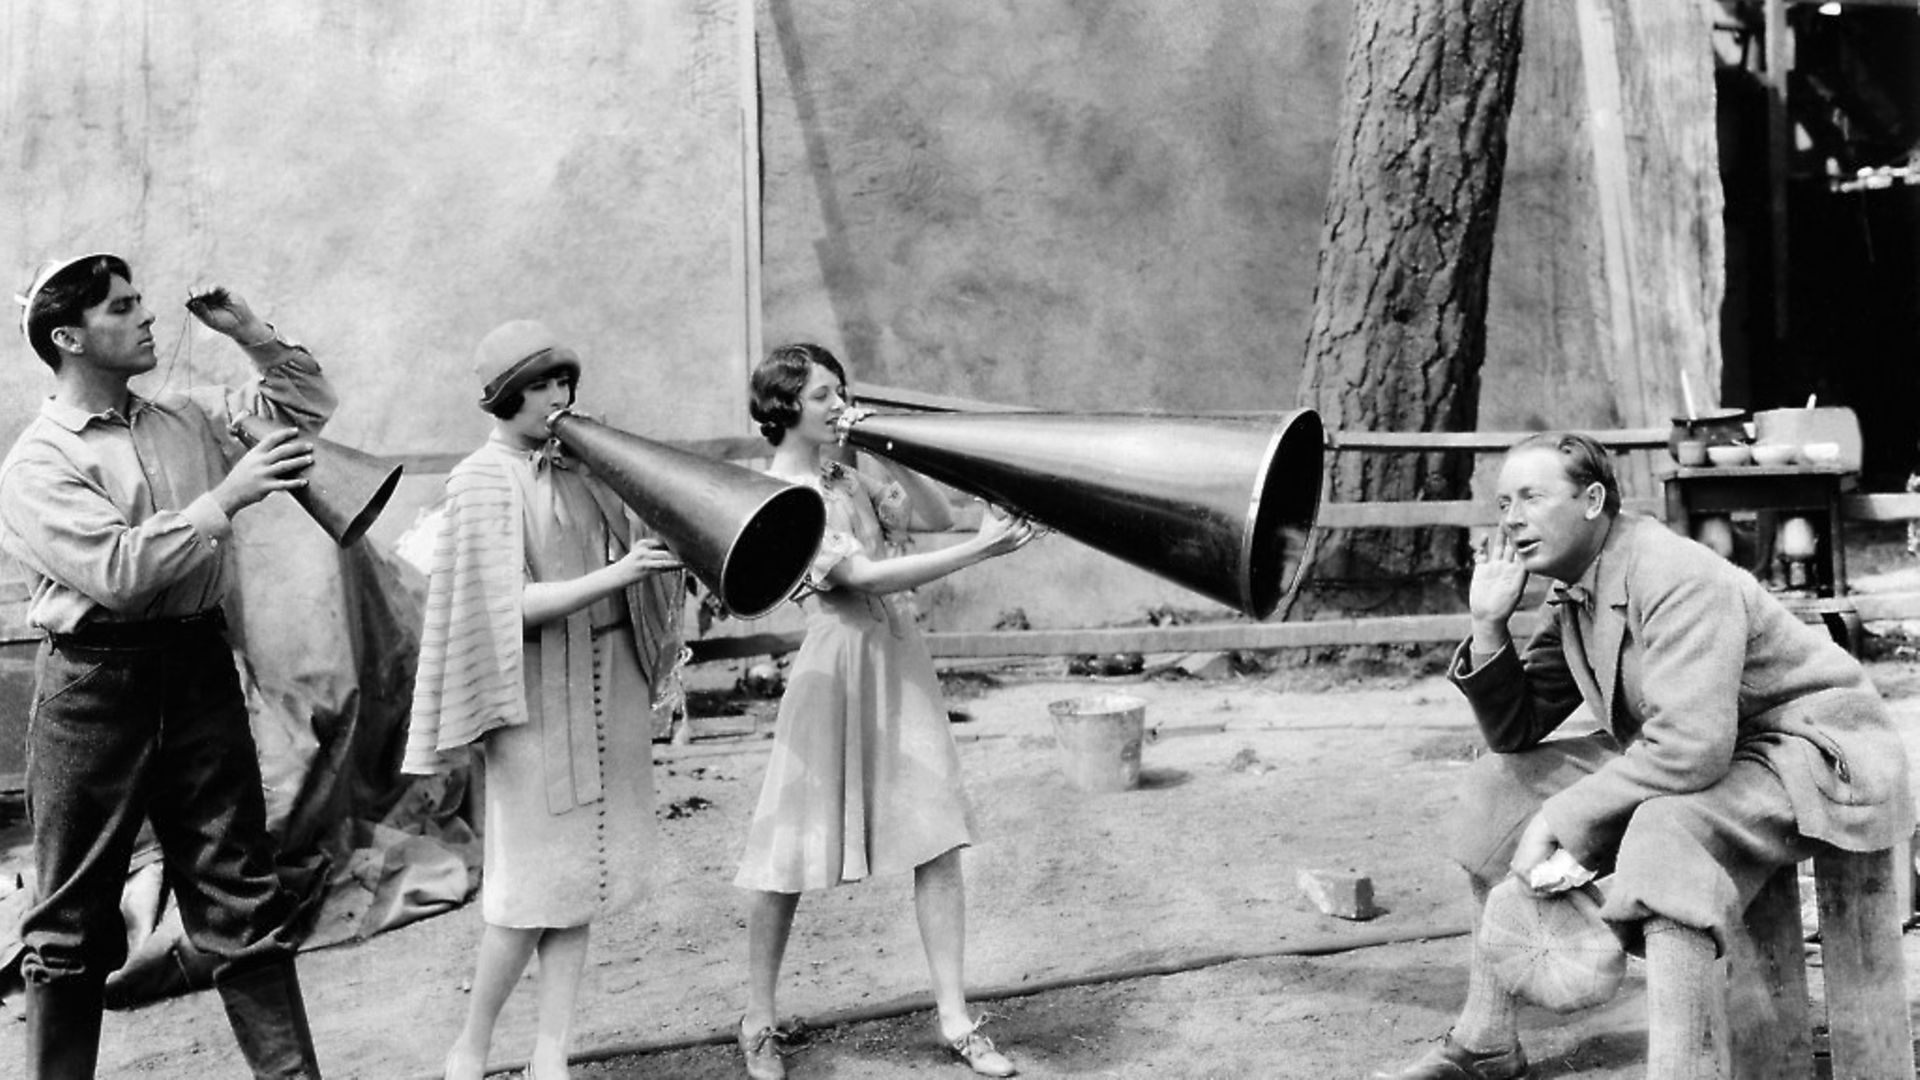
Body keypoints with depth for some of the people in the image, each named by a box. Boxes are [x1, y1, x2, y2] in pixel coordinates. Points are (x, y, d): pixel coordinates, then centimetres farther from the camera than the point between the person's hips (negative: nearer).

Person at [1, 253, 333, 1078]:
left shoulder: (187, 417, 11)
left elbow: (309, 404, 20)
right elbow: (117, 568, -19)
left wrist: (248, 332, 6)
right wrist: (227, 496, -20)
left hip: (199, 669, 4)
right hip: (94, 685, -4)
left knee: (242, 902, 6)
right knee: (74, 918, 8)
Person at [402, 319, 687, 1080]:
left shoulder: (580, 465, 8)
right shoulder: (483, 481, -10)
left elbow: (636, 543, 13)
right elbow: (508, 607, -17)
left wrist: (670, 548, -6)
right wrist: (614, 574, -25)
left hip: (608, 680, 6)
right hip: (537, 694, -6)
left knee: (582, 873, 9)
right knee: (533, 880, 0)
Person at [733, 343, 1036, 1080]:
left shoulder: (845, 477, 11)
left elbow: (935, 517, 8)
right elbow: (866, 575, -20)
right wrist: (980, 549, -22)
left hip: (901, 660, 7)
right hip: (837, 667, -6)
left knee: (939, 835, 2)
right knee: (793, 849, 5)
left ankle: (954, 1018, 11)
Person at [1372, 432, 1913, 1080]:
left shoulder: (1679, 578, -25)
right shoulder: (1573, 595, 2)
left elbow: (1692, 748, -35)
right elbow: (1517, 733, 4)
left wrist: (1562, 820, -29)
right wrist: (1489, 627, -11)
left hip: (1815, 754, -9)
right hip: (1686, 754, 9)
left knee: (1666, 828, -39)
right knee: (1504, 783, 3)